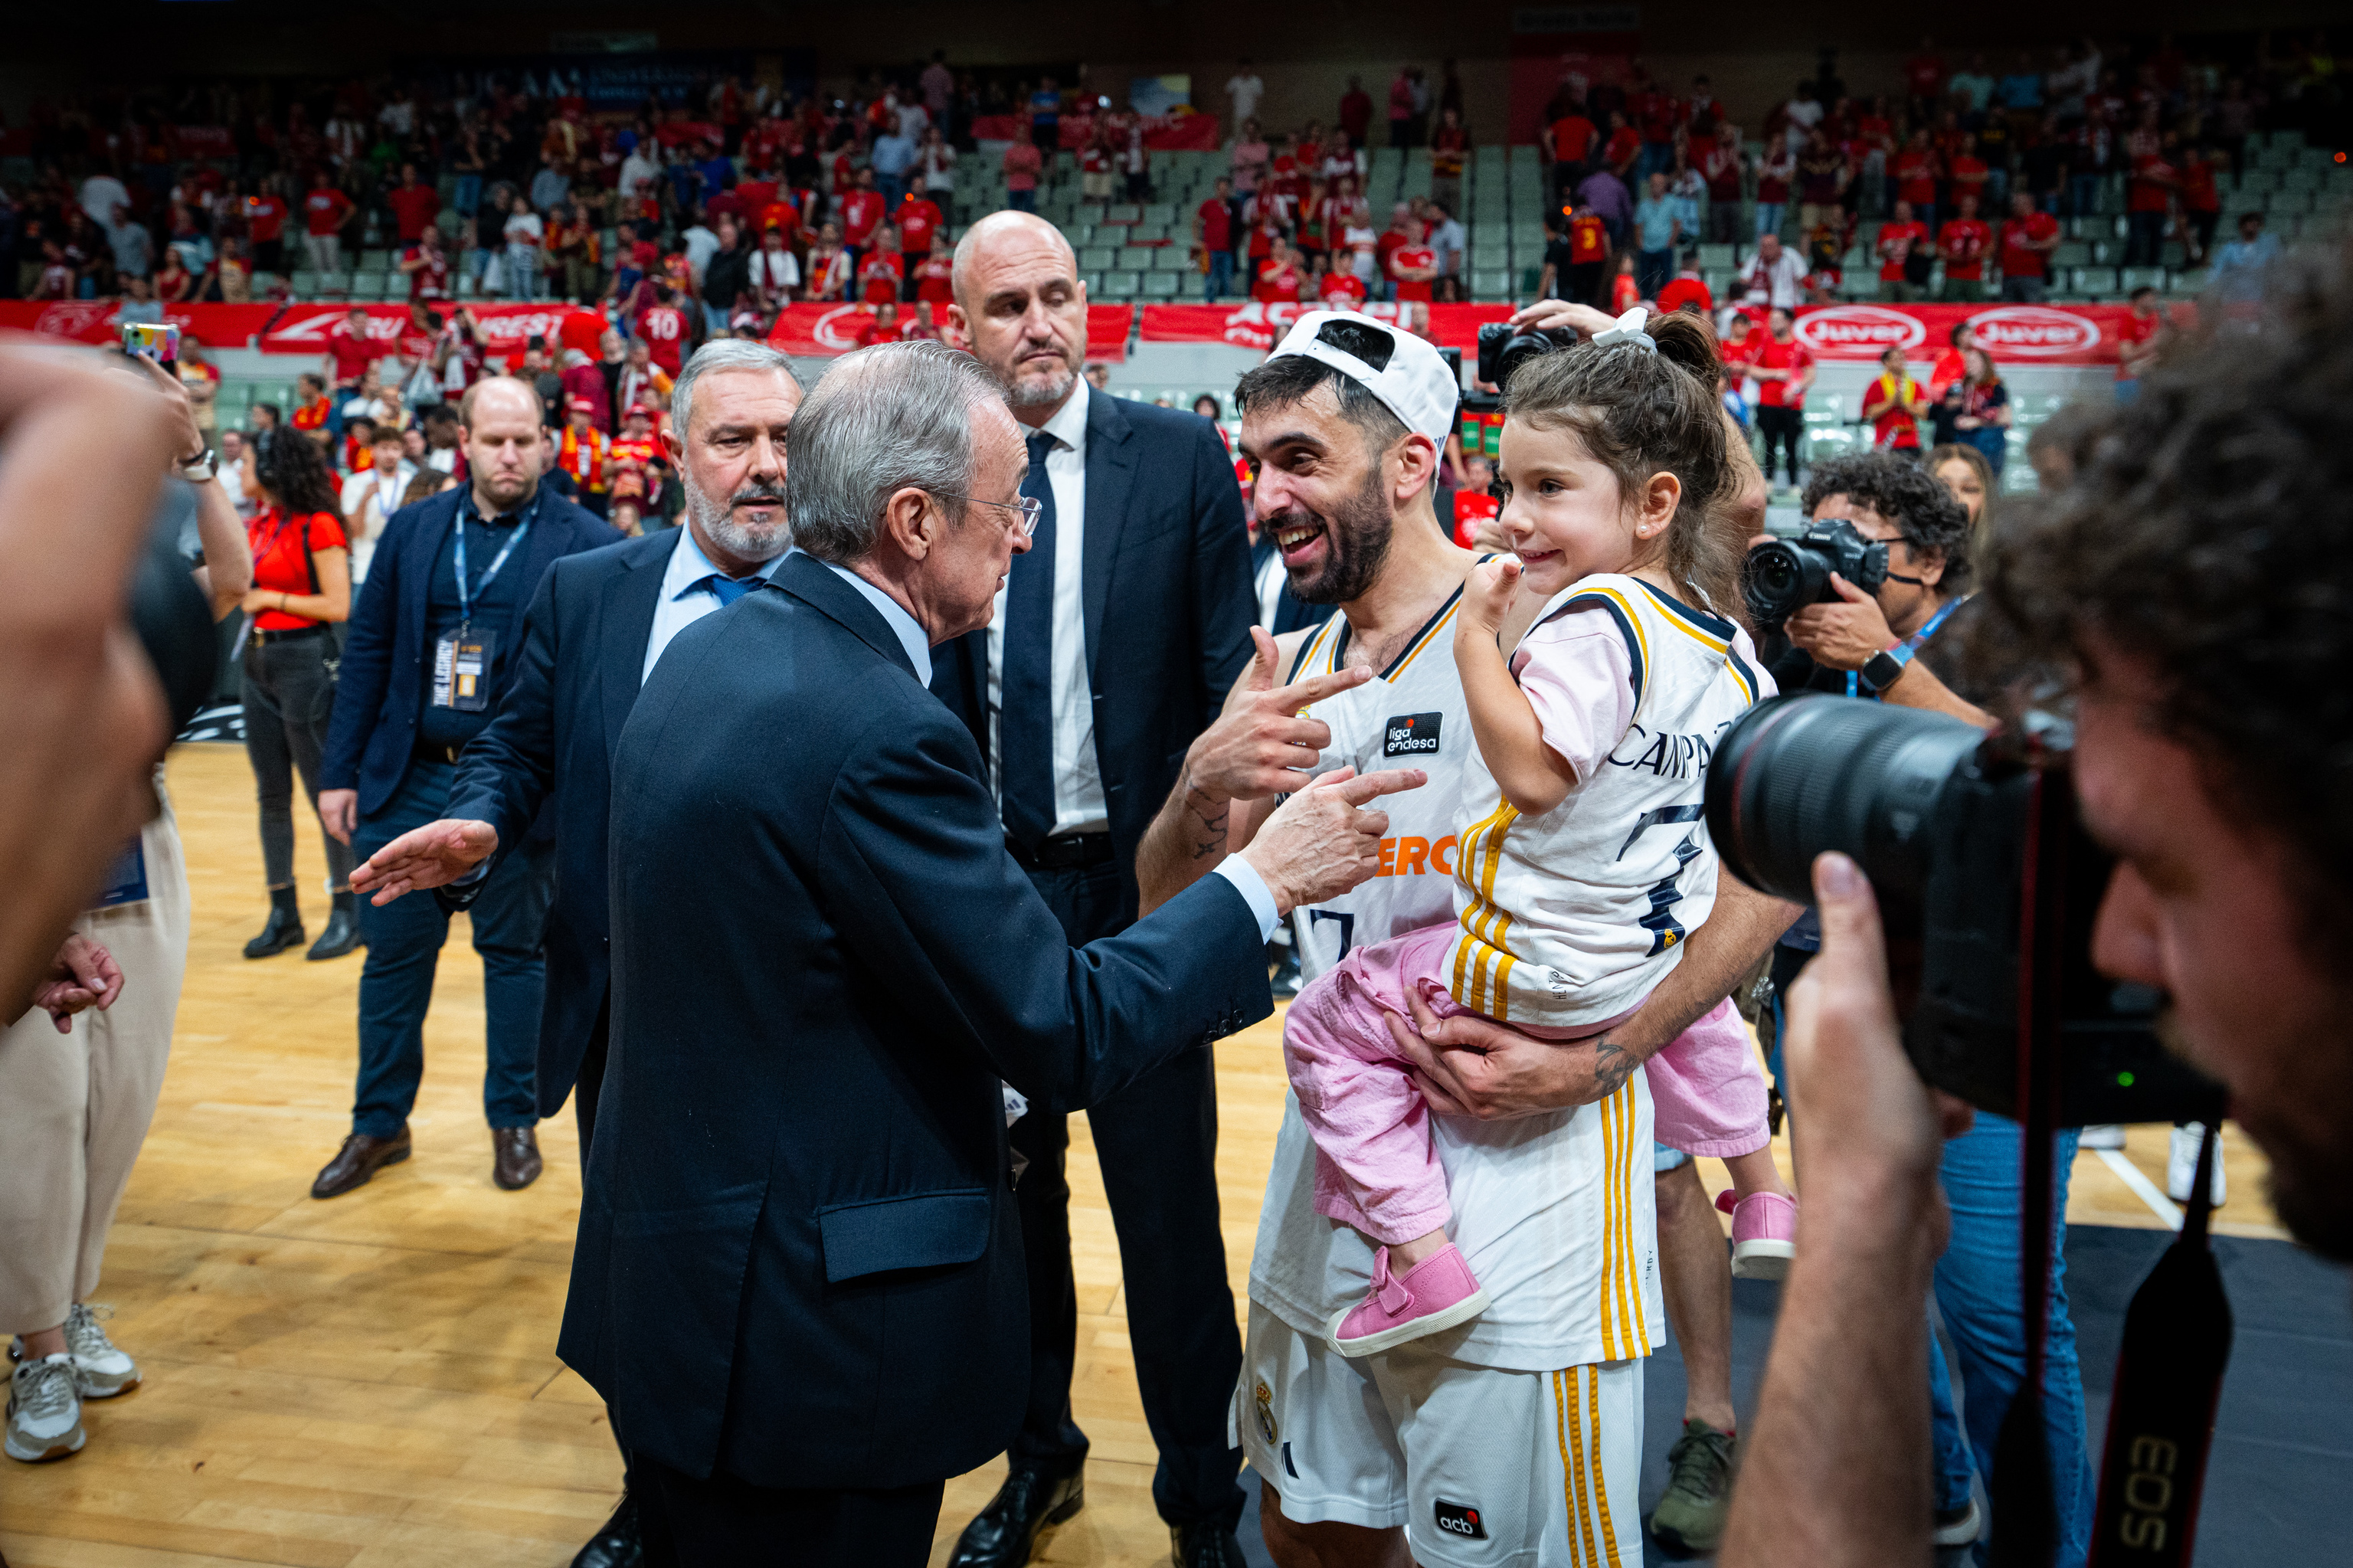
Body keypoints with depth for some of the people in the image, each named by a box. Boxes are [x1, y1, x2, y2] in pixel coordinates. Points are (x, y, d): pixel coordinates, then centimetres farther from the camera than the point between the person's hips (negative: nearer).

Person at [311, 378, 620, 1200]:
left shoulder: (585, 543, -5)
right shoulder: (412, 531, 6)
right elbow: (367, 653, 8)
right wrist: (341, 771, 4)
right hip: (410, 778, 3)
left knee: (514, 951, 10)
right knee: (393, 952, 10)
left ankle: (513, 1120, 24)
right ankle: (379, 1124, 25)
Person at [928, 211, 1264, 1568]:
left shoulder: (1180, 455, -3)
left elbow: (1233, 671, -4)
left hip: (1138, 883, -2)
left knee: (1167, 1204, 7)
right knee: (1011, 1189, 17)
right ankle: (1038, 1458, 39)